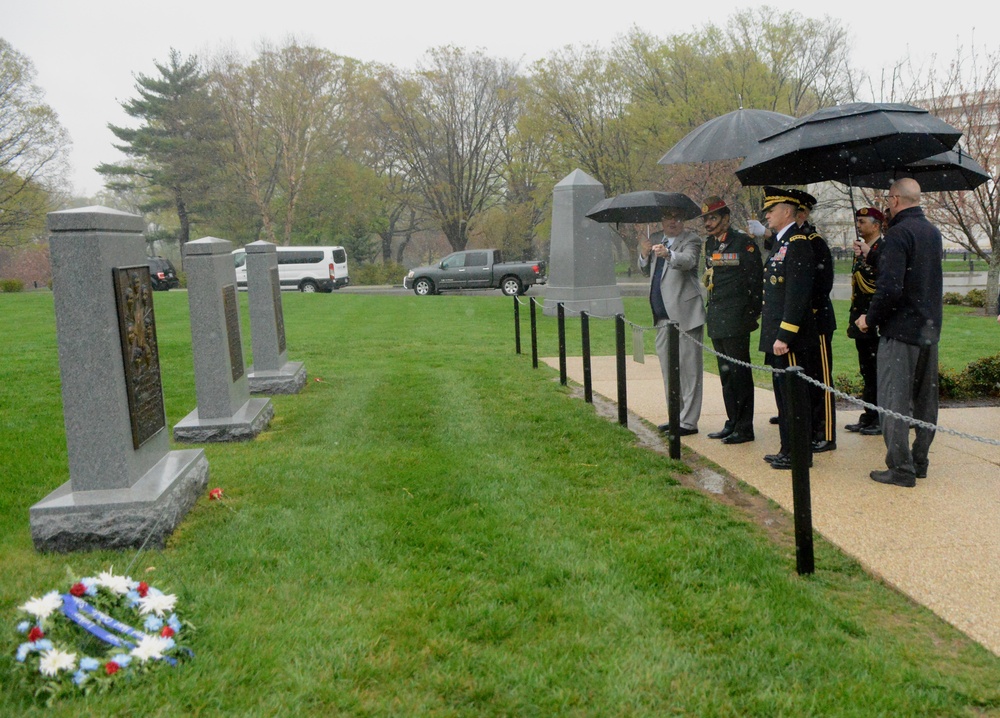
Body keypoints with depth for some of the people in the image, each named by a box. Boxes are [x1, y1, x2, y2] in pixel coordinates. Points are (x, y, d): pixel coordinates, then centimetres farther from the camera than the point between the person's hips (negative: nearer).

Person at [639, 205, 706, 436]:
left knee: (688, 369, -5)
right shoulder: (660, 243, 17)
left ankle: (689, 421, -2)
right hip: (663, 317, 8)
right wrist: (645, 254, -1)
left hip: (684, 314, -8)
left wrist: (668, 254, -46)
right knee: (669, 369, 15)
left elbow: (688, 260, -26)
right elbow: (646, 270, 20)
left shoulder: (691, 240, -5)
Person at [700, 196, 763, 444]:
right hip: (717, 320, 8)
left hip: (736, 319, -8)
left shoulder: (743, 242, -8)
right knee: (726, 373, 13)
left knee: (739, 372, -4)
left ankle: (744, 428, 3)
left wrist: (752, 313, -11)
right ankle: (732, 423, 22)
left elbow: (756, 279, -10)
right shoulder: (710, 245, 14)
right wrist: (713, 311, 16)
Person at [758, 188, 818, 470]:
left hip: (788, 338, -10)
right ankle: (788, 450, 25)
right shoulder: (780, 243, 16)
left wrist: (784, 336, -23)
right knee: (783, 394, 15)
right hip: (776, 335, 10)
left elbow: (797, 295, -21)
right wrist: (773, 334, 18)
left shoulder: (798, 244, -14)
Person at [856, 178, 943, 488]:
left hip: (901, 329, -9)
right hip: (930, 329, 9)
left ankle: (901, 468, 0)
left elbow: (890, 287, -24)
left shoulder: (898, 234, -16)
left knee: (894, 401, -2)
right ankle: (920, 461, 24)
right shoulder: (933, 232, 12)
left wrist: (870, 319, -9)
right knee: (925, 399, 14)